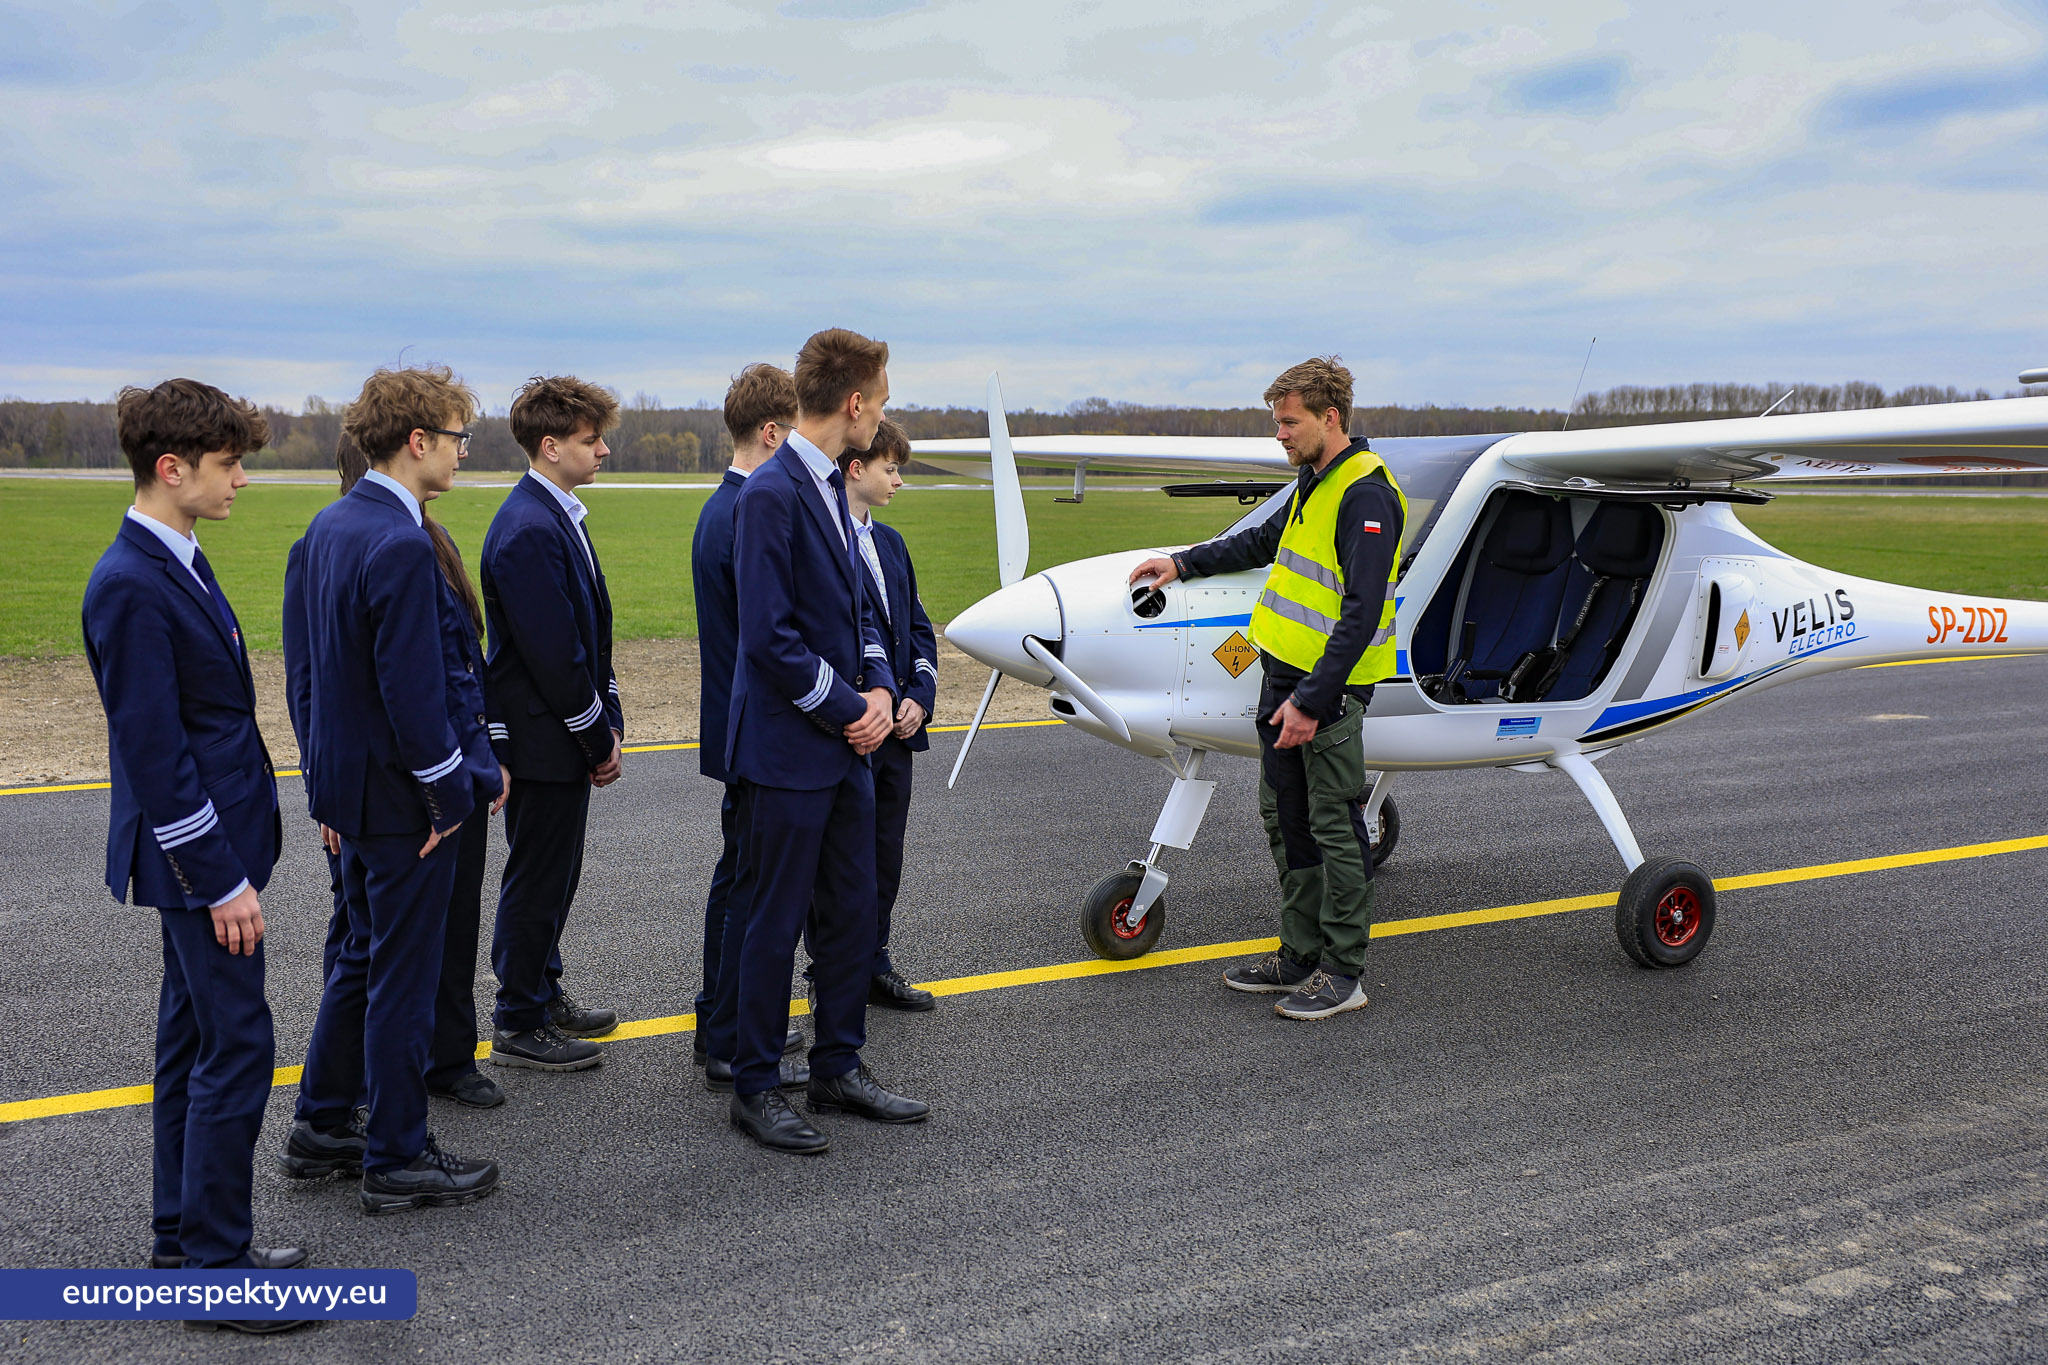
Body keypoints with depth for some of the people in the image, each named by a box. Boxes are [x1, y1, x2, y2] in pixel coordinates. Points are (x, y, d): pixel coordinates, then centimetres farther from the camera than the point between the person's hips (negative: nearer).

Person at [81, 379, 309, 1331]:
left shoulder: (176, 562, 11)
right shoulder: (130, 586, -20)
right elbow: (151, 751, -22)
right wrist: (223, 879, -19)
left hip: (213, 843, 10)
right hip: (196, 856, -10)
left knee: (193, 1039, 17)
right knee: (236, 1048, -4)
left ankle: (182, 1236, 29)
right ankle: (215, 1261, 7)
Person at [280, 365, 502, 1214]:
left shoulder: (329, 526, 7)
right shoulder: (402, 546, -23)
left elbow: (311, 659, 13)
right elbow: (412, 690, -24)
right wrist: (454, 792, -13)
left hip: (349, 782, 10)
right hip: (401, 793, -9)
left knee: (364, 955, 22)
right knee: (403, 976, 3)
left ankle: (319, 1130, 33)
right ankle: (396, 1161, 16)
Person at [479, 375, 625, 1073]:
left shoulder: (558, 516, 12)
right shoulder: (529, 531, -21)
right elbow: (551, 651, -23)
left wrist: (607, 719, 11)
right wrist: (597, 740, -15)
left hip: (567, 732, 10)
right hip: (543, 735, -10)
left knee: (554, 873, 20)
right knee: (536, 879, 2)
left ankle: (544, 993, 34)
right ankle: (518, 1026, 15)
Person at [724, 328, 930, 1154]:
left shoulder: (830, 488, 12)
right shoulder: (770, 494, -18)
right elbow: (769, 636, -22)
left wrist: (878, 689, 1)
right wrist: (847, 709, -12)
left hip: (846, 744, 9)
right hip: (788, 750, -9)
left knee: (852, 913, 14)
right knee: (776, 923, 2)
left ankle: (839, 1069, 28)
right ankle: (755, 1089, 16)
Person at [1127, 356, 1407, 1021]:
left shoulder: (1365, 494, -17)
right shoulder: (1315, 481, 14)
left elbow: (1362, 611, -23)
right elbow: (1264, 542, 33)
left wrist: (1313, 701, -25)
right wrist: (1183, 562, 29)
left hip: (1331, 684, -9)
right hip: (1284, 672, 10)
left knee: (1334, 828, -2)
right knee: (1284, 818, 13)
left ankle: (1343, 973, 8)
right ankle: (1301, 955, 24)